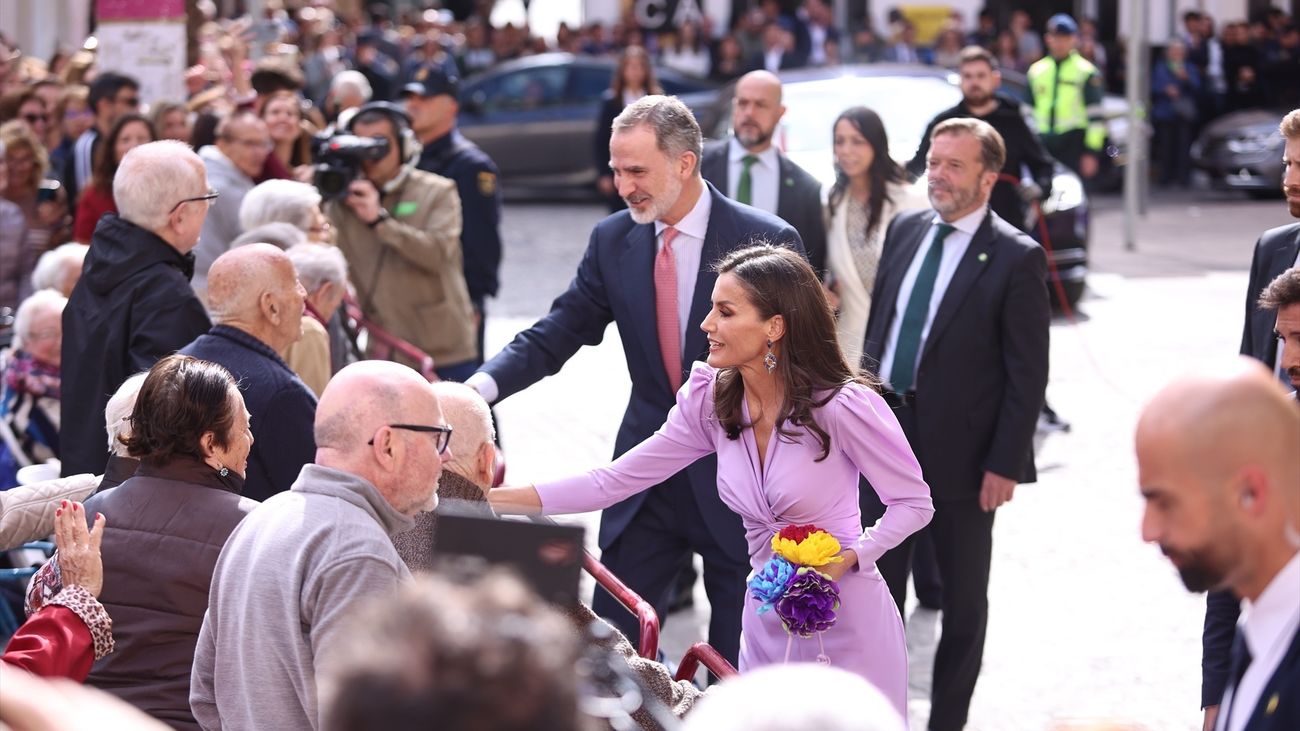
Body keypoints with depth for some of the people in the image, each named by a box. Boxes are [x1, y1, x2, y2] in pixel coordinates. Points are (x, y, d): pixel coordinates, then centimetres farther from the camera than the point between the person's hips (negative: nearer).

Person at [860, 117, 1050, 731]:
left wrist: (1005, 463, -14)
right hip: (886, 432, 6)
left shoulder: (1016, 258, -12)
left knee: (963, 598, 9)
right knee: (877, 584, 12)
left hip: (959, 448, -5)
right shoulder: (905, 230, 6)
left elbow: (1028, 373, -12)